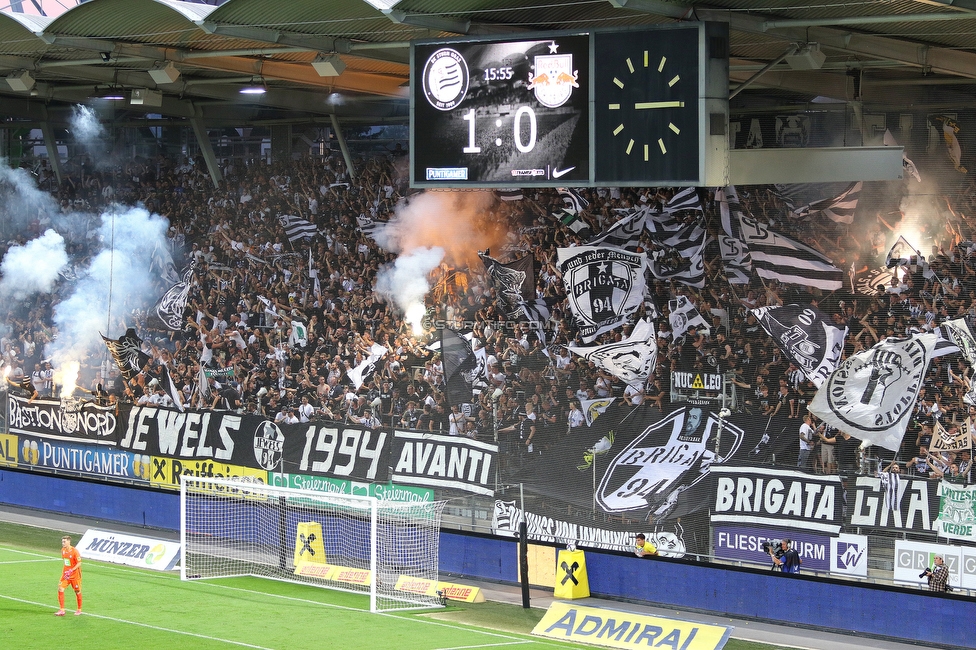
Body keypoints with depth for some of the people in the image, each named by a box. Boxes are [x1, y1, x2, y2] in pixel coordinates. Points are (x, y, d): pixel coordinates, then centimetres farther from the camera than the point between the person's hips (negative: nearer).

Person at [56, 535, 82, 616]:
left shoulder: (74, 551, -18)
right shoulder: (63, 550, 2)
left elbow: (79, 563, -17)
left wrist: (71, 570, -25)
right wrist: (65, 571, 9)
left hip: (74, 574, -6)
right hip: (65, 574, 6)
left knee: (77, 591, 7)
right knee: (60, 589, -8)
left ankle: (79, 610, 23)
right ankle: (62, 610, -2)